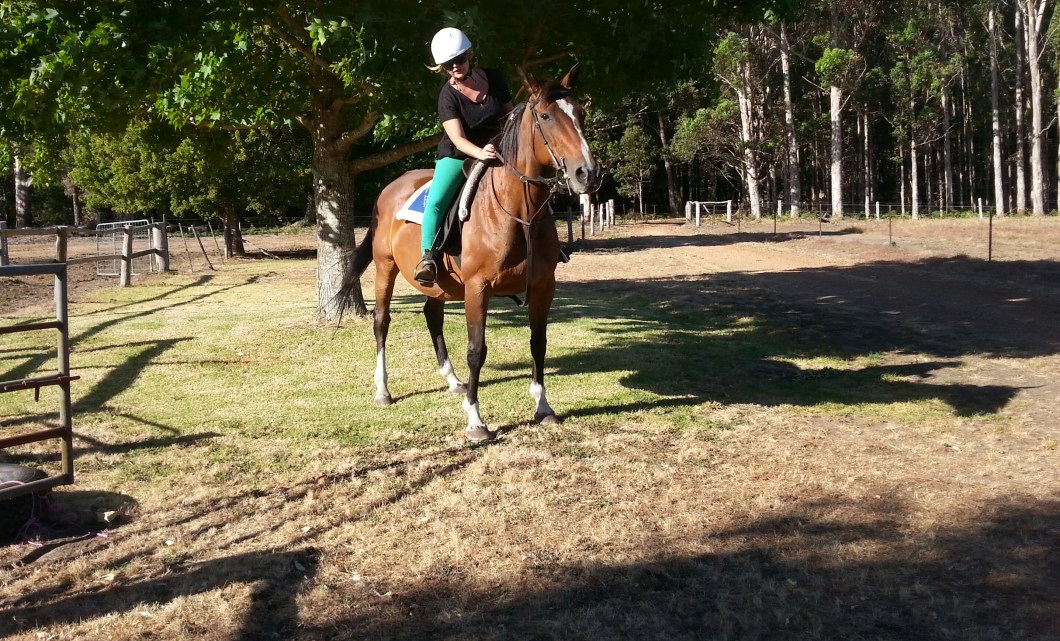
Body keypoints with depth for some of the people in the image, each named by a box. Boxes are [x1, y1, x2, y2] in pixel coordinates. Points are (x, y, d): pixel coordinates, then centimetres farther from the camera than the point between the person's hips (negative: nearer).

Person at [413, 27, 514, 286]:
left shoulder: (493, 80, -7)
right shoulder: (448, 96, -18)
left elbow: (511, 116, 8)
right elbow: (458, 138, -29)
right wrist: (480, 153, -47)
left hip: (496, 151, 4)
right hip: (457, 155, -4)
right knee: (436, 202, -25)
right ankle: (428, 257, -18)